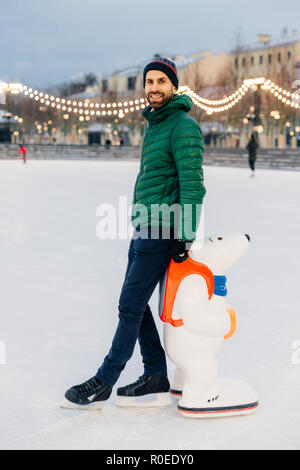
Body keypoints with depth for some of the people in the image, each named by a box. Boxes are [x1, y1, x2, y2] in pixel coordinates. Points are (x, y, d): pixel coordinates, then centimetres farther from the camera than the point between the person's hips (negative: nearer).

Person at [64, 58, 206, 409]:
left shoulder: (183, 126, -13)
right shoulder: (153, 124, 16)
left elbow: (192, 184, -18)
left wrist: (186, 236, -20)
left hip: (163, 231, -10)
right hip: (144, 227, 10)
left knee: (131, 306, -4)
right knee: (135, 304, 12)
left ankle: (104, 383, 4)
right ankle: (156, 376, 21)